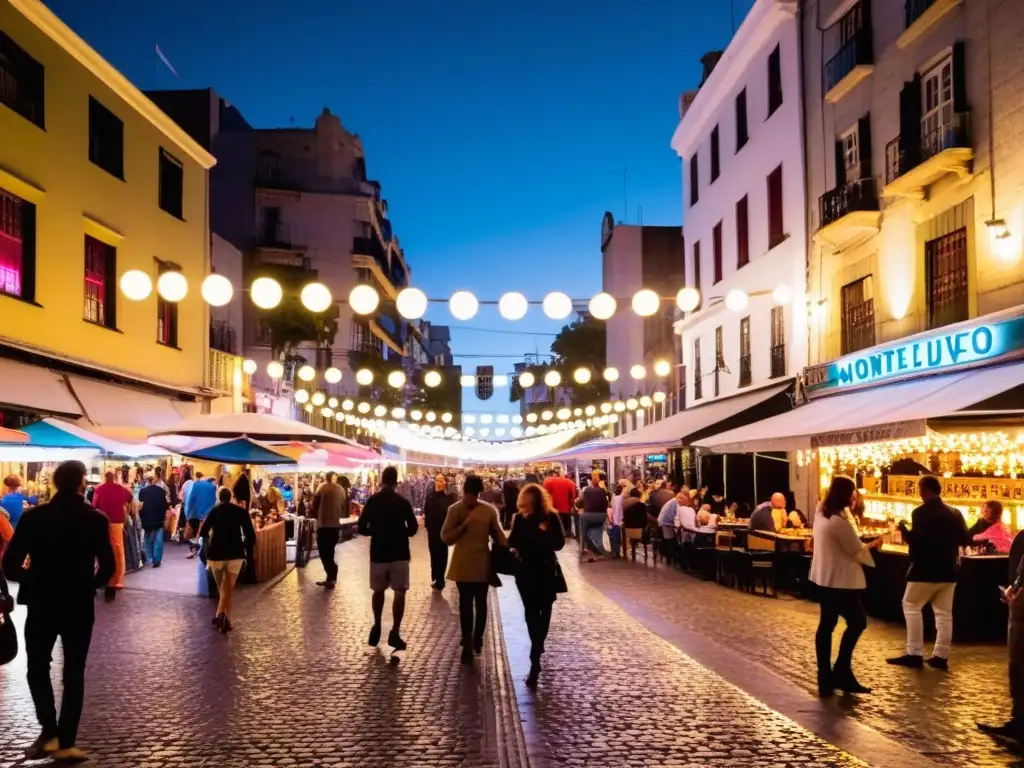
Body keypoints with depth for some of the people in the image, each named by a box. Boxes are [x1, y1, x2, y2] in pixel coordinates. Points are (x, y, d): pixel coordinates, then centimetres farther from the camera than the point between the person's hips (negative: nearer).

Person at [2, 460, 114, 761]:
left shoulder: (33, 517, -7)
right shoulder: (96, 519, -7)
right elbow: (107, 567, -7)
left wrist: (32, 581, 11)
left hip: (42, 605, 0)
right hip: (80, 606, 0)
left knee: (37, 670, 17)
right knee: (73, 674, 12)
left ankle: (50, 734, 4)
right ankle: (66, 743, 11)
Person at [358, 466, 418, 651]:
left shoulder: (372, 501, -3)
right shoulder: (403, 502, -6)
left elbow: (362, 528, -3)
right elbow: (413, 529, -3)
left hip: (378, 553, 2)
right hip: (399, 553, -2)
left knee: (378, 591, 20)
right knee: (399, 593, 2)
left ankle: (377, 627, 27)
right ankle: (395, 633, -6)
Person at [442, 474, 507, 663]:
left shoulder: (489, 510, -3)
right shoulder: (455, 510, -4)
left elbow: (498, 534, 3)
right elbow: (445, 537, -7)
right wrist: (463, 525, -19)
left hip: (482, 563, 1)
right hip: (463, 564, -1)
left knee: (480, 603, 13)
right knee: (465, 603, 2)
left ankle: (477, 637, 30)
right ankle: (468, 643, 7)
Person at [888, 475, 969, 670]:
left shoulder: (921, 513, -14)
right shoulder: (955, 513, 6)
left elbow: (915, 541, -18)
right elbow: (964, 540, 11)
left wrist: (903, 529, -1)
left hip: (925, 570, -6)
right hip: (948, 570, 6)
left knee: (911, 606, 3)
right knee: (944, 612, 10)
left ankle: (915, 654, -1)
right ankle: (941, 656, 10)